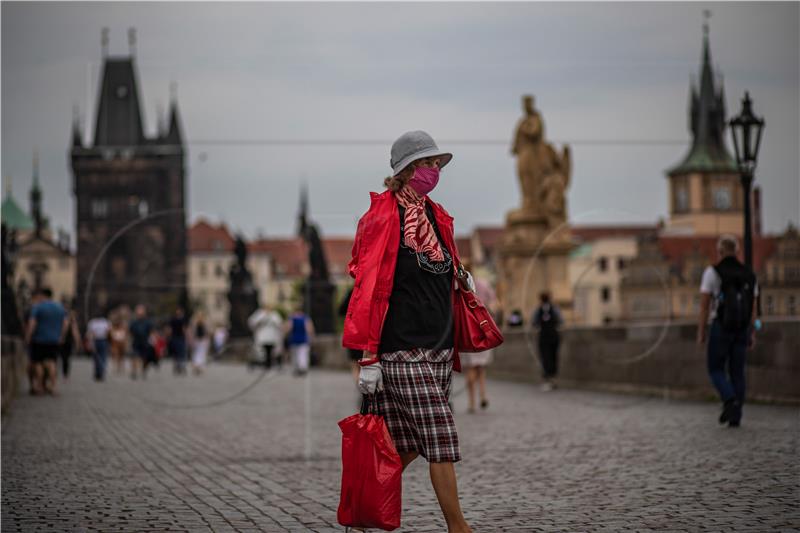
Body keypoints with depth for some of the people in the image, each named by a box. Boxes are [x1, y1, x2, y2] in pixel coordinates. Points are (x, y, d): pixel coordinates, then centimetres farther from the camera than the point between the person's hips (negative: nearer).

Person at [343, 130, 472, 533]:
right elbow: (369, 287, -12)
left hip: (439, 349, 8)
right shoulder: (383, 218, -9)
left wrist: (455, 344, 21)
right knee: (440, 438, -8)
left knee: (409, 443, 9)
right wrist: (368, 357, -15)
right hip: (403, 352, -8)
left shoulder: (436, 217, 15)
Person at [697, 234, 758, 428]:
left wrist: (701, 333, -3)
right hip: (741, 329, 4)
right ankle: (735, 416, 5)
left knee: (716, 369, 7)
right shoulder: (748, 274, 8)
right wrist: (752, 334, 12)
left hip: (720, 327, -4)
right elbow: (753, 306, 9)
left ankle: (730, 401, -18)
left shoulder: (712, 272, -7)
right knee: (737, 372, 9)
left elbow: (704, 305, -8)